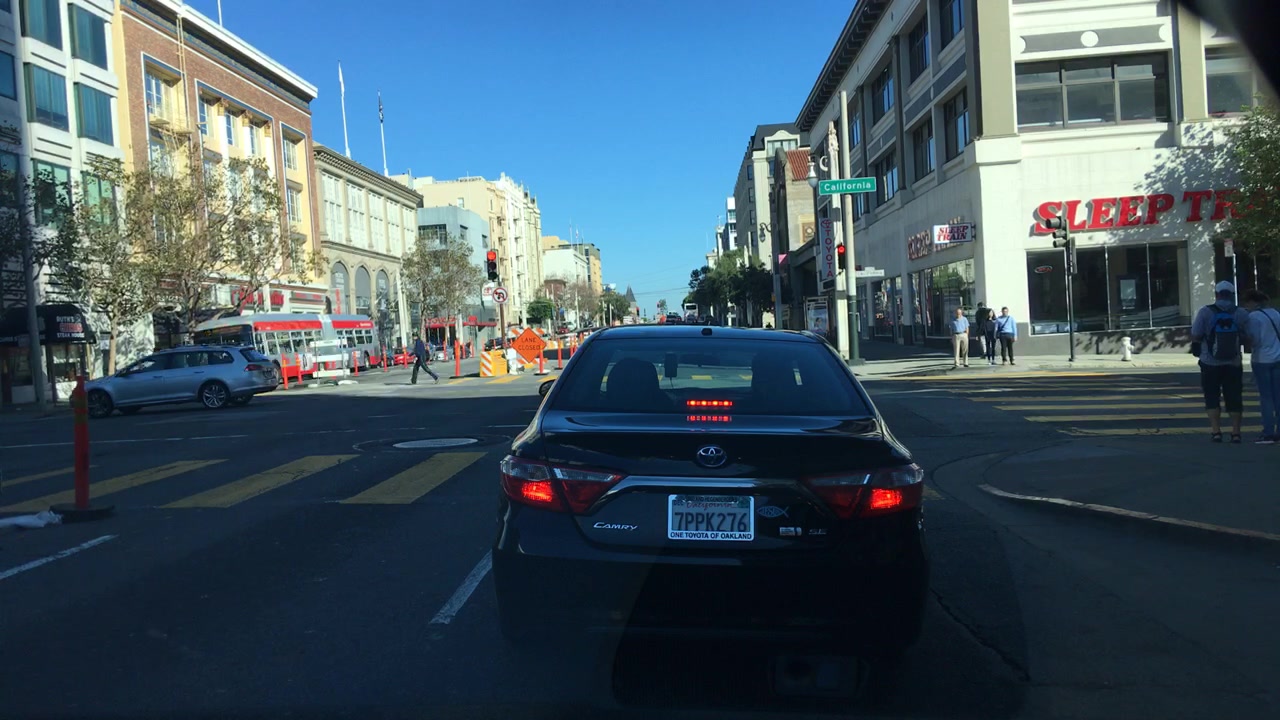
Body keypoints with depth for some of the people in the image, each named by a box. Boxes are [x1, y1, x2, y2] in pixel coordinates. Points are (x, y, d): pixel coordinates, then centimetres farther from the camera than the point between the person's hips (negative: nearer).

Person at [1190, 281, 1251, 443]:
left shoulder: (1205, 312, -10)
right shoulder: (1241, 314, -4)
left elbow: (1195, 336, -10)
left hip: (1210, 364, -2)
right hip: (1233, 363, 2)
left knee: (1212, 397, 8)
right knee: (1234, 398, 10)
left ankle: (1216, 431, 3)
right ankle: (1235, 433, 13)